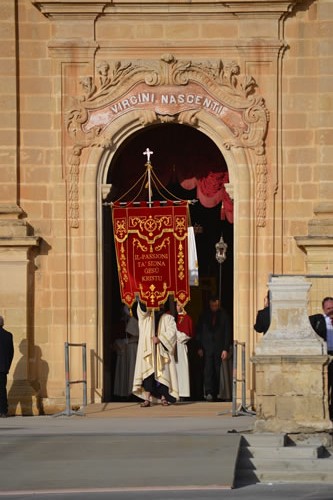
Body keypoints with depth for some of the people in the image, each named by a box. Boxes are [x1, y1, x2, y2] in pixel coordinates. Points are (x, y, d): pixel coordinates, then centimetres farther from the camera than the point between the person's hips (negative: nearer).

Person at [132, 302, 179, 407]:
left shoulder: (168, 318, 10)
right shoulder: (146, 316, 16)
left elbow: (172, 332, -3)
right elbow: (142, 308, -3)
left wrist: (160, 339, -14)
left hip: (162, 351, -1)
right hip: (148, 350, 1)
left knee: (163, 374, -5)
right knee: (148, 373, -7)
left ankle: (163, 398, 1)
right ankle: (147, 399, -11)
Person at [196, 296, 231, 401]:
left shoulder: (224, 315, 3)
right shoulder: (204, 316, 8)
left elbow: (227, 333, 3)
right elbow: (199, 332, 10)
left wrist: (226, 349, -4)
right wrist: (199, 347, 2)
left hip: (219, 348, 0)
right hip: (207, 348, 0)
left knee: (218, 372, 0)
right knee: (208, 370, -11)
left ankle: (216, 393, 6)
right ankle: (208, 393, -17)